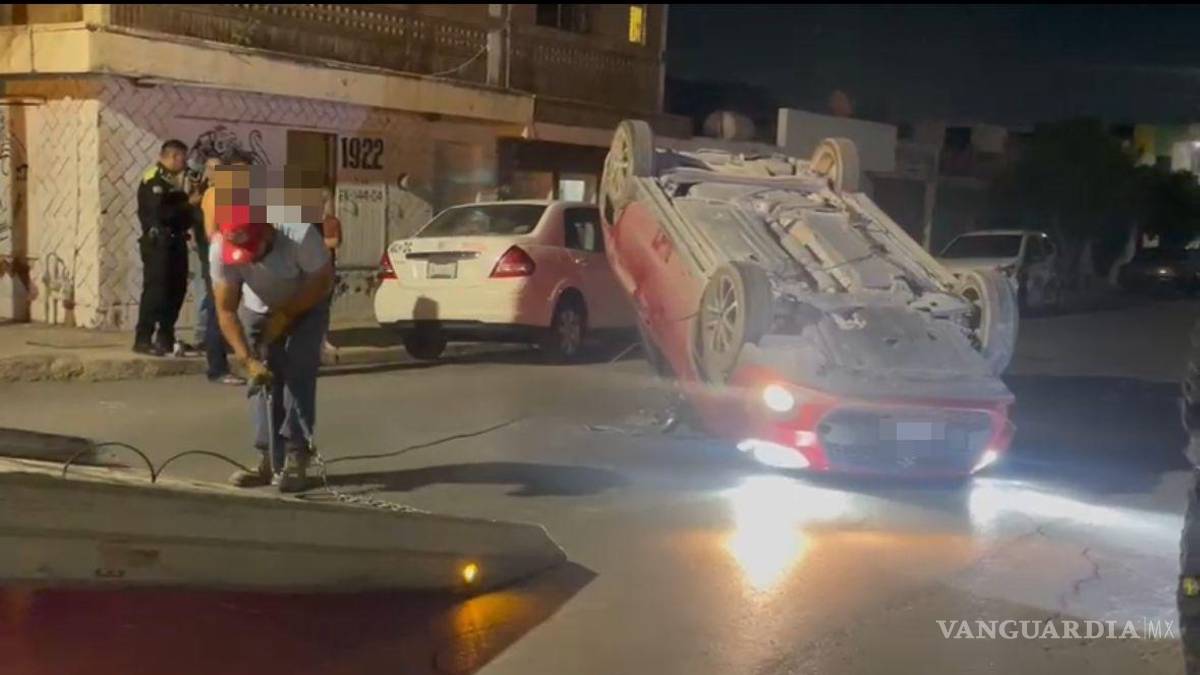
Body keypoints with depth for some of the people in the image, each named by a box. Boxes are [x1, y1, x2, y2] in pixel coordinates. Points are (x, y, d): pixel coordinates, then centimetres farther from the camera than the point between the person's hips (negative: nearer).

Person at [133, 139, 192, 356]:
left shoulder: (173, 180, 18)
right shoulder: (153, 180, -10)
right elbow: (160, 213, -22)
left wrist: (192, 202, 1)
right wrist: (189, 203, -17)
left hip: (175, 242, 9)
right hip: (158, 243, -9)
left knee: (176, 289, 9)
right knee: (155, 290, -11)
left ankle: (165, 338, 17)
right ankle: (143, 340, -9)